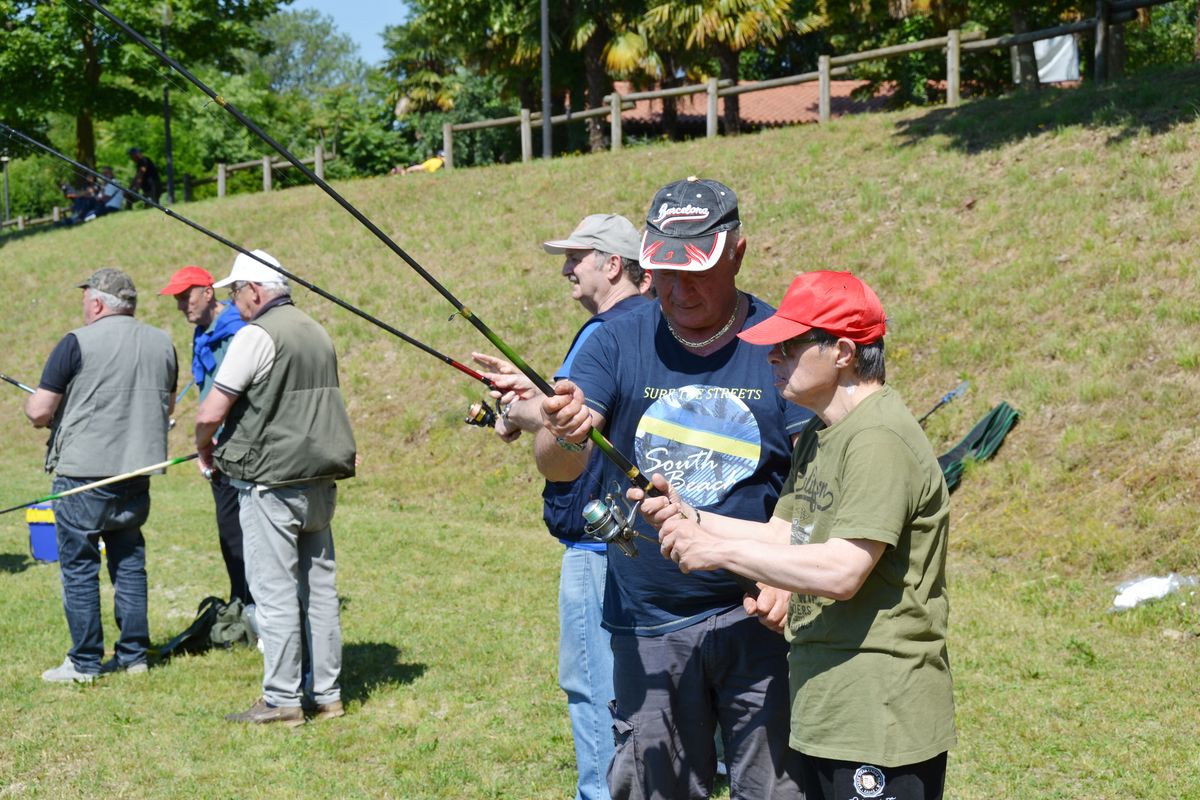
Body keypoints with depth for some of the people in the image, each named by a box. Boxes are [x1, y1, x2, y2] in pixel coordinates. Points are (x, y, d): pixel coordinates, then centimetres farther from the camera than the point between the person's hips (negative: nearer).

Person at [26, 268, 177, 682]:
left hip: (83, 473, -5)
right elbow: (167, 405, 19)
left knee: (79, 567, 3)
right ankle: (133, 655, 17)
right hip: (137, 470, 5)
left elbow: (39, 412, -12)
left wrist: (34, 406, 9)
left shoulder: (77, 343, -11)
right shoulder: (162, 343, 6)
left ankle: (84, 662, 6)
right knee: (129, 562, 14)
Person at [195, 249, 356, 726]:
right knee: (319, 588, 11)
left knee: (274, 593, -2)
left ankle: (282, 701, 1)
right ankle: (328, 694, 17)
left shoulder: (256, 335, -11)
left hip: (271, 483, -8)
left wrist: (204, 449, 5)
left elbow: (211, 413, -15)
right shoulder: (317, 333, 14)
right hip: (321, 481, 8)